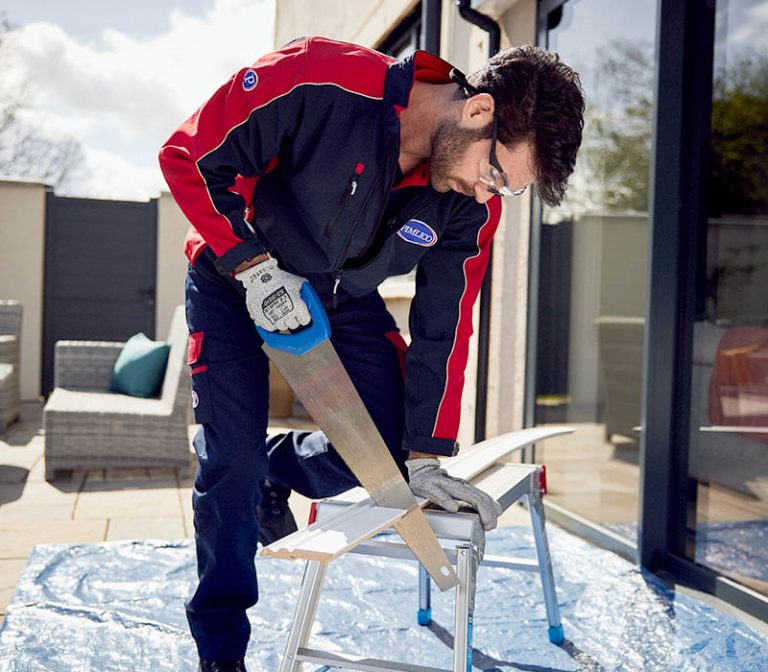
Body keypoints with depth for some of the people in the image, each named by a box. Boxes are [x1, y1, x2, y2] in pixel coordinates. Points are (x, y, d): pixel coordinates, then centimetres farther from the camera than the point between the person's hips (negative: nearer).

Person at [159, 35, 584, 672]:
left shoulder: (474, 203, -19)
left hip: (344, 295, 4)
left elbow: (443, 325, -11)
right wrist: (253, 266, -30)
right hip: (235, 276, -4)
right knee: (232, 462, -8)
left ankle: (276, 471, 26)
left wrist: (424, 458, -12)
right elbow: (188, 156, -23)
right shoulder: (315, 81, -35)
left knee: (389, 442, -7)